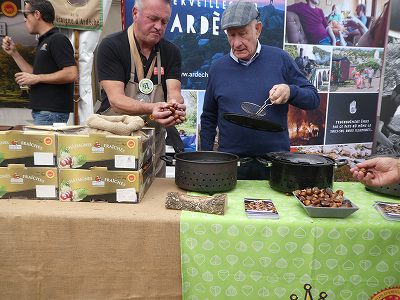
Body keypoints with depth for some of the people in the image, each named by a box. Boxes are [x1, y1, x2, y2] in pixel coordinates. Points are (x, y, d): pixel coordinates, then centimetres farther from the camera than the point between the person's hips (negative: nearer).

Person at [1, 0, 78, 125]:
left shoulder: (58, 39, -10)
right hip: (41, 110, 9)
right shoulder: (44, 41, 20)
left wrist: (37, 78, -15)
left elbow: (71, 74, -21)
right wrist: (14, 53, 18)